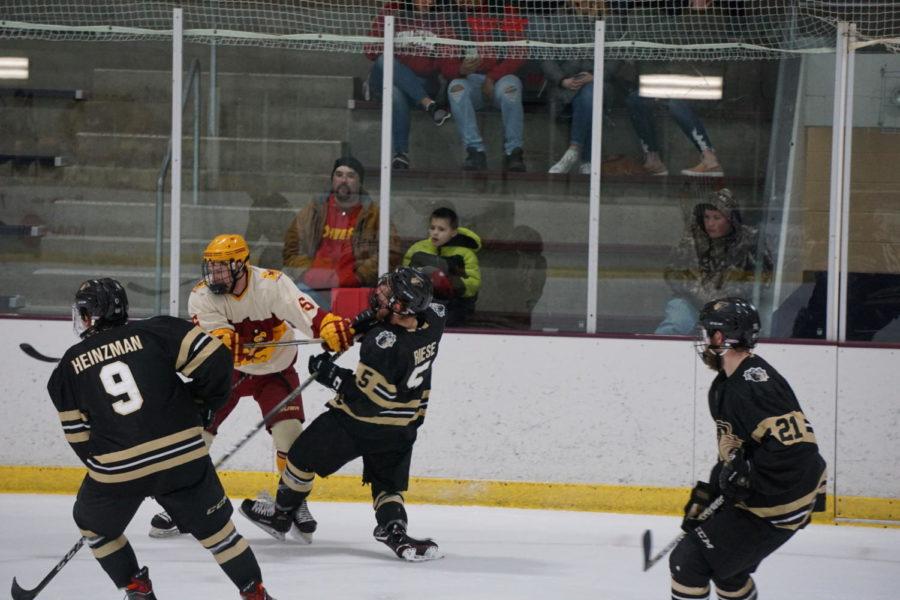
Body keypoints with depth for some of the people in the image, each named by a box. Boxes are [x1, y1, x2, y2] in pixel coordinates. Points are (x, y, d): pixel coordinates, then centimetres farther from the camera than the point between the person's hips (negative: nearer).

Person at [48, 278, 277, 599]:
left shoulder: (68, 368, 5)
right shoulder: (156, 332, 1)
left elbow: (79, 436, 8)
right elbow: (214, 357, -6)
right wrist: (203, 402, 11)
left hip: (116, 467, -1)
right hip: (183, 457, 1)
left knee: (94, 524, 27)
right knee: (215, 526, 18)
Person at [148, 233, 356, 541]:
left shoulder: (271, 284, -24)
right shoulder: (202, 296, -17)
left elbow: (305, 311, -38)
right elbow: (212, 335, -30)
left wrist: (332, 327, -57)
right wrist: (222, 341, -53)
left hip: (275, 370, -2)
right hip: (225, 369, 2)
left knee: (290, 434, -16)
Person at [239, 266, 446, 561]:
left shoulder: (385, 342, -34)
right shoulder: (433, 320, -12)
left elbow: (366, 394, -28)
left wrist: (329, 374, -16)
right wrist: (371, 318, 7)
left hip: (361, 420, -6)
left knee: (304, 456, 14)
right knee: (388, 483, 16)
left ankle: (280, 514, 32)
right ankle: (394, 528, -9)